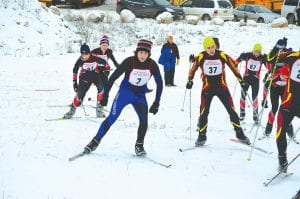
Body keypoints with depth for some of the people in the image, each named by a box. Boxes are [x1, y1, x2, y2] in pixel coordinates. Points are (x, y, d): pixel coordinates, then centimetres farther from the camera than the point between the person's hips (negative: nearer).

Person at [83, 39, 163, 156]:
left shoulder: (152, 65, -14)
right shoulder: (129, 62, -20)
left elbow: (159, 83, -2)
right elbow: (113, 77, -14)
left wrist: (156, 103, -3)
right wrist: (105, 95, -14)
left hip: (140, 96, 2)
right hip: (125, 92, -2)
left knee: (144, 120, -16)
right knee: (112, 118, -9)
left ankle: (139, 145, 4)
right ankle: (95, 141, 4)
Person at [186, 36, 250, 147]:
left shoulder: (222, 55, -8)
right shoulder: (200, 57, -8)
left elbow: (233, 66, 2)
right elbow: (193, 69, 7)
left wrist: (240, 79, 3)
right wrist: (190, 80, 1)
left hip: (222, 86, 0)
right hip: (207, 88, 0)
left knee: (231, 110, 1)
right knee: (204, 113, -1)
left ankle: (240, 134, 14)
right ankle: (202, 136, 14)